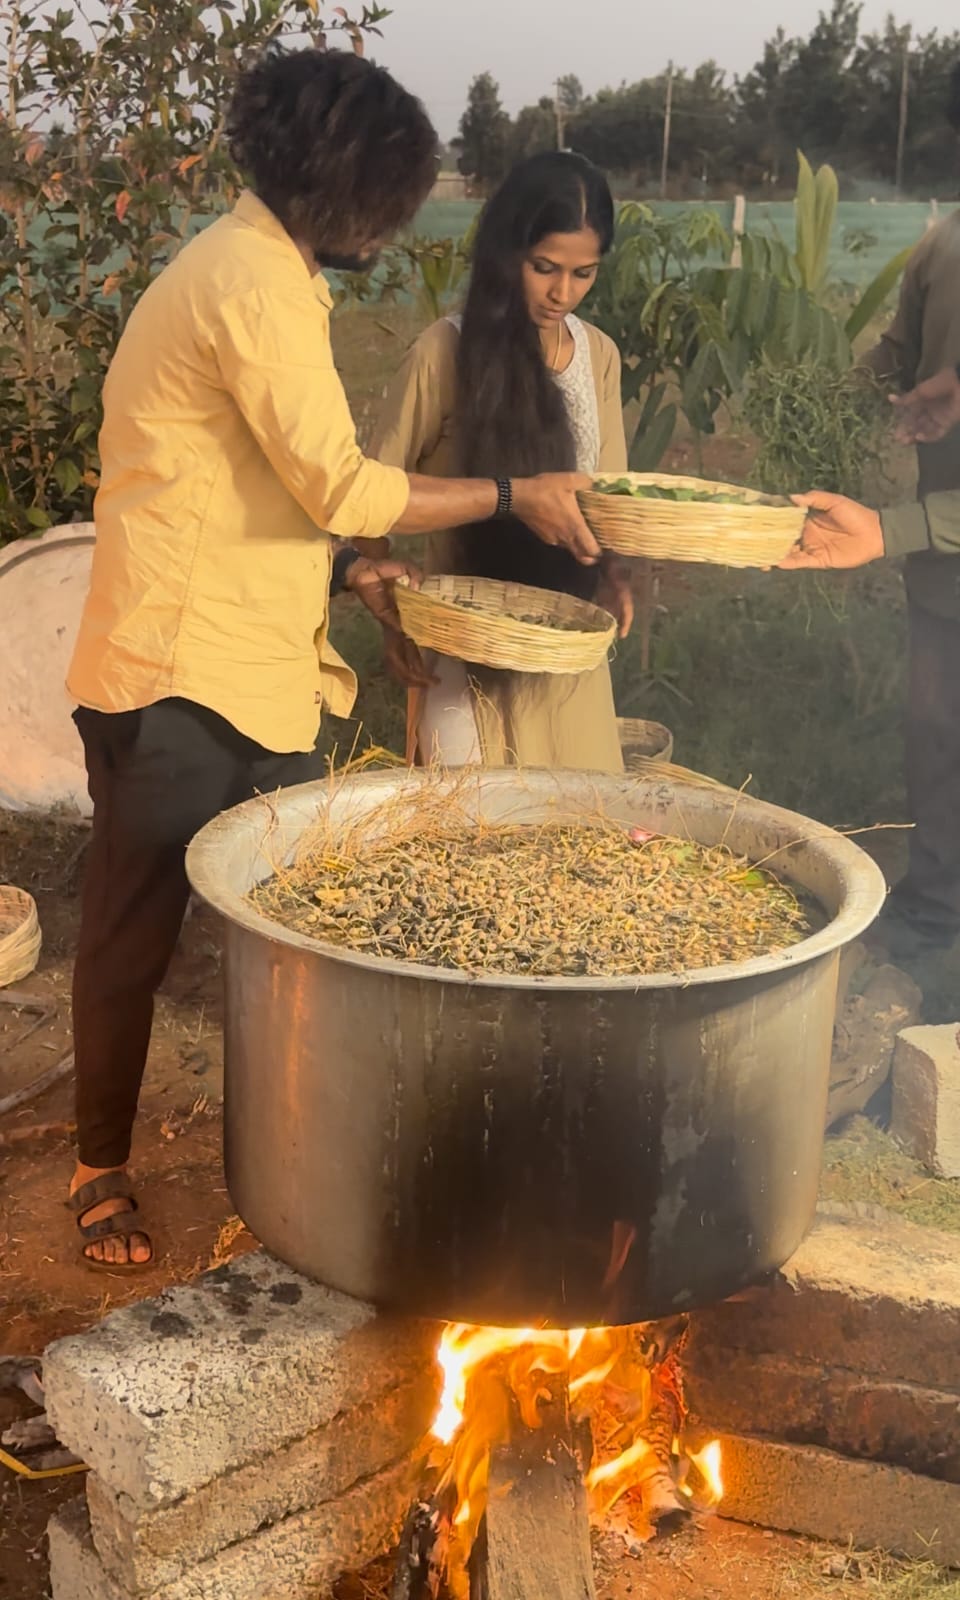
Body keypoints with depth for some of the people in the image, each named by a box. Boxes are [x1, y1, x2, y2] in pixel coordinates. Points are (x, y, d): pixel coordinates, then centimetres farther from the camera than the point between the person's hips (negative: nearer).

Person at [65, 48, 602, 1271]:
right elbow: (342, 486, -18)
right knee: (134, 933, 5)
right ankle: (101, 1168, 23)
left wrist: (345, 571, 10)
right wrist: (511, 498, -8)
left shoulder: (259, 268, 18)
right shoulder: (256, 280, -14)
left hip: (256, 667, 9)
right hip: (181, 675, -9)